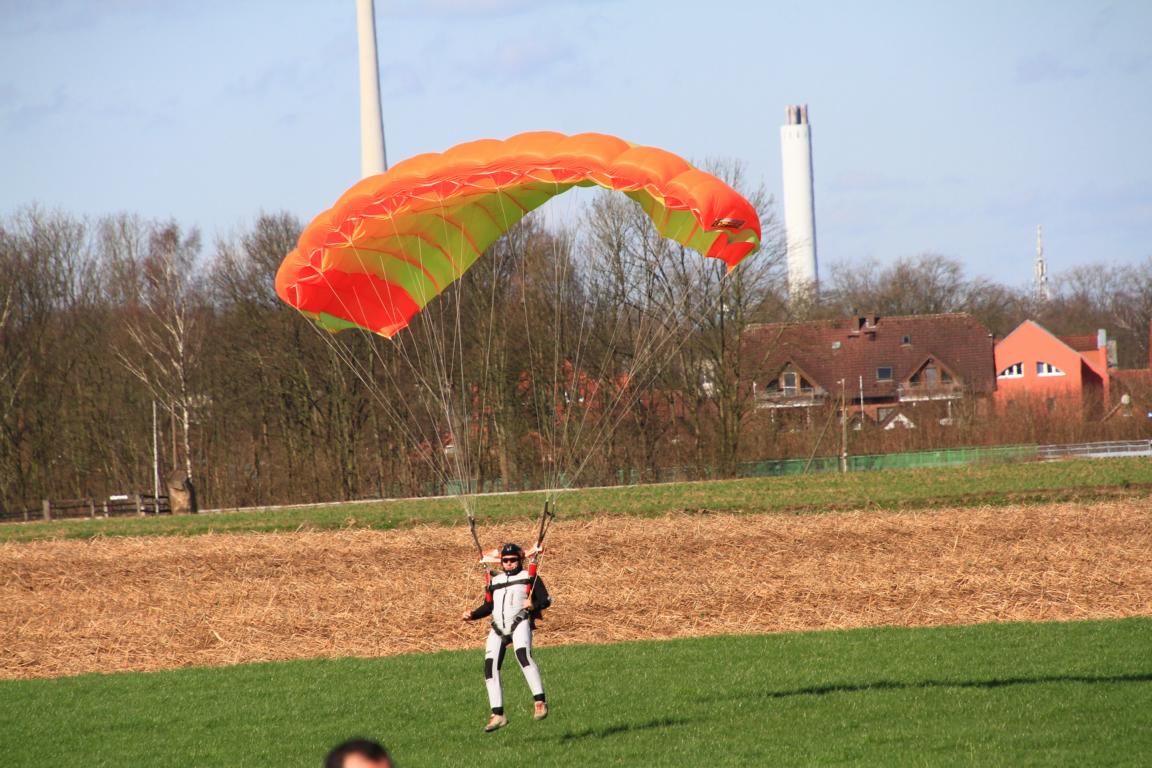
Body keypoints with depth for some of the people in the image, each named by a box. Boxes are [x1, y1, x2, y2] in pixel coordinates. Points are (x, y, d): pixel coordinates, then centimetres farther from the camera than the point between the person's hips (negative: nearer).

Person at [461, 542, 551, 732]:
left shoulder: (529, 577, 10)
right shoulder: (494, 581, 25)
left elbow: (546, 600, 2)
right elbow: (488, 606, 28)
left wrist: (534, 605, -19)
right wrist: (472, 615, 10)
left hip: (520, 623, -6)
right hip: (498, 628, 6)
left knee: (523, 655, -31)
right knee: (490, 666, -5)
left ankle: (540, 702, -33)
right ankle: (497, 715, 0)